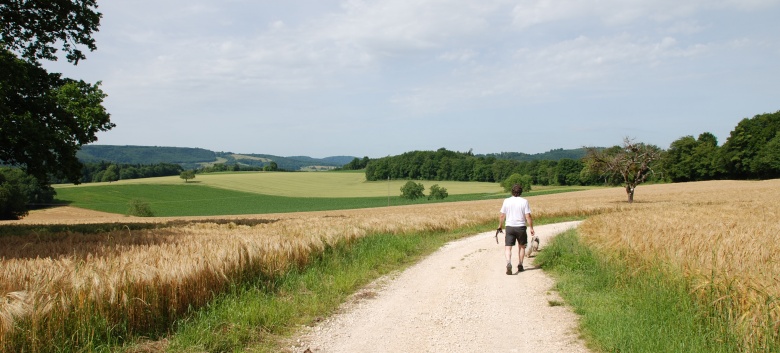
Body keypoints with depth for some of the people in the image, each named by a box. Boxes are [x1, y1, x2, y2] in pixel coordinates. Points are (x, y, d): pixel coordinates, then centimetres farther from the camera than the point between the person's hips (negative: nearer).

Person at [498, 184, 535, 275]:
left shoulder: (506, 201, 0)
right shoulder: (524, 201, -5)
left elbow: (502, 216, 3)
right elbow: (528, 216, -8)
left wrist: (500, 226, 16)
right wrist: (531, 228, -1)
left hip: (509, 227, 0)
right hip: (521, 227, 0)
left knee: (507, 247, -1)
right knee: (521, 246, 20)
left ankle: (508, 263, -25)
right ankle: (520, 265, 24)